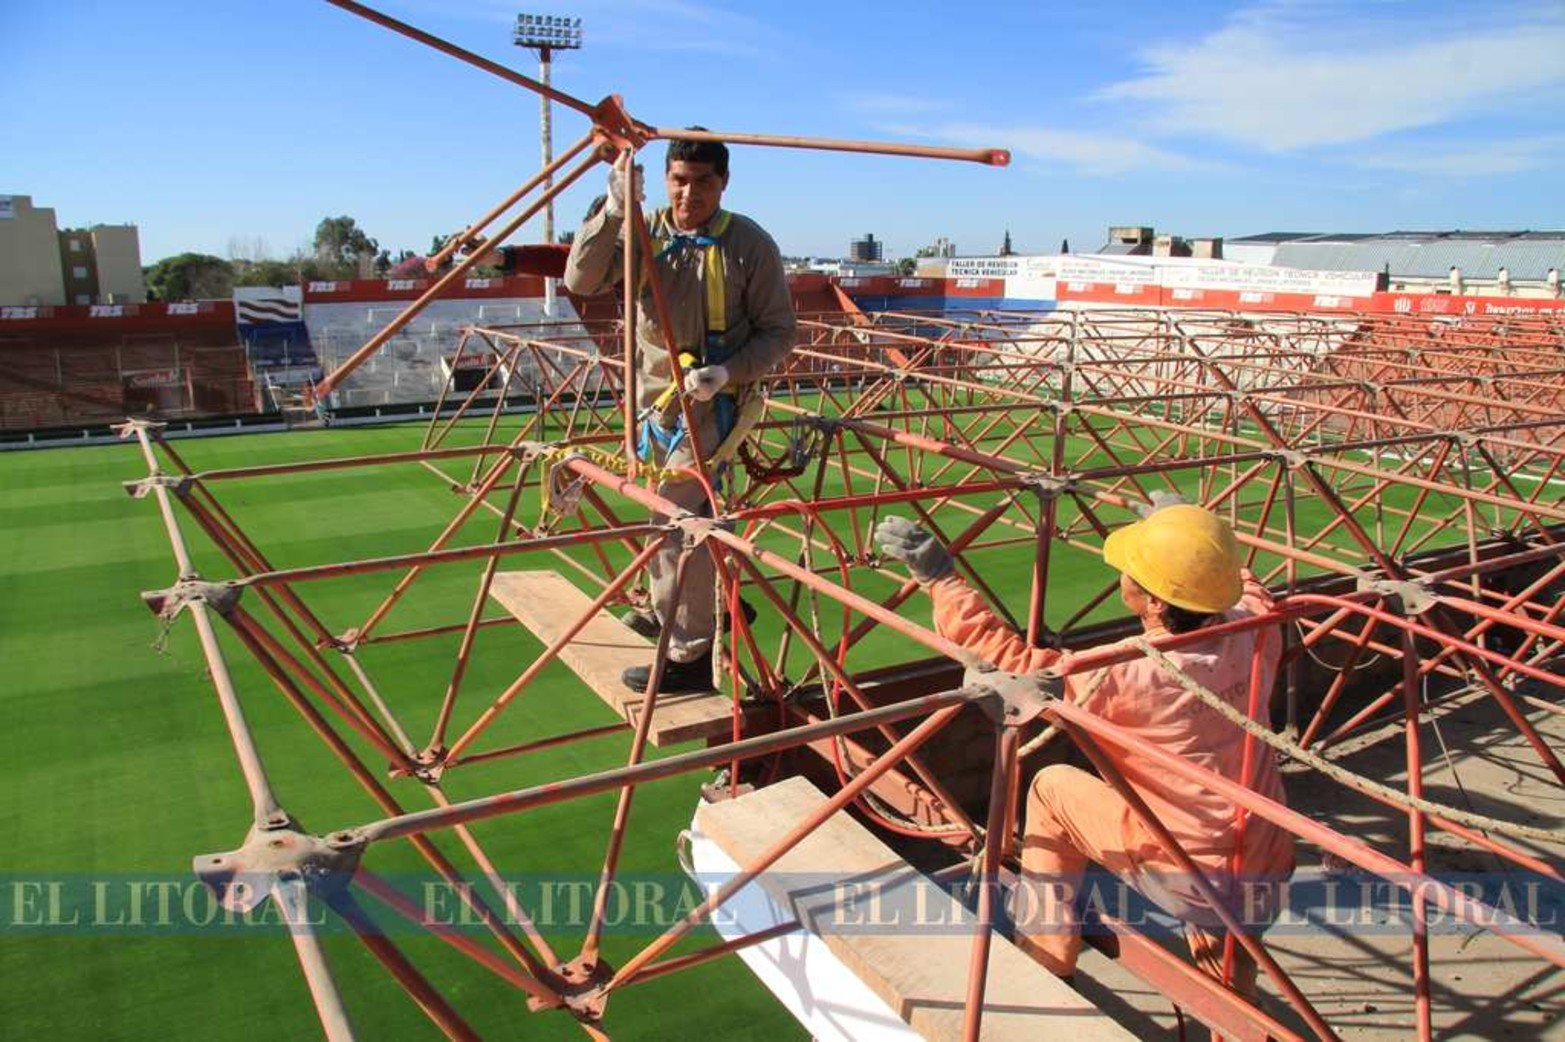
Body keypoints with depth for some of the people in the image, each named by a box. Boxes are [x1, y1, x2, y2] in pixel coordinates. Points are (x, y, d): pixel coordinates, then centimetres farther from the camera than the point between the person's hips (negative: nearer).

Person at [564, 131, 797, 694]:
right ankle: (665, 611, 42)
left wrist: (727, 373, -23)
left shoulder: (749, 244, -9)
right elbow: (581, 281, -12)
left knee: (681, 522, -10)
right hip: (653, 398, 6)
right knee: (661, 515, 20)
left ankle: (691, 657, 0)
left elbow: (778, 332, -7)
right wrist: (613, 212, -25)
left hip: (709, 405, -6)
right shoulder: (643, 234, 1)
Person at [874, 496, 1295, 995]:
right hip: (1265, 887, 6)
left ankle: (1044, 962, 20)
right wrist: (1197, 539, 28)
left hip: (1183, 882, -6)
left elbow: (1010, 661, -22)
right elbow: (1246, 587, 15)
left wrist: (938, 577, -17)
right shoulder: (1253, 633, -10)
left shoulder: (1128, 678, -28)